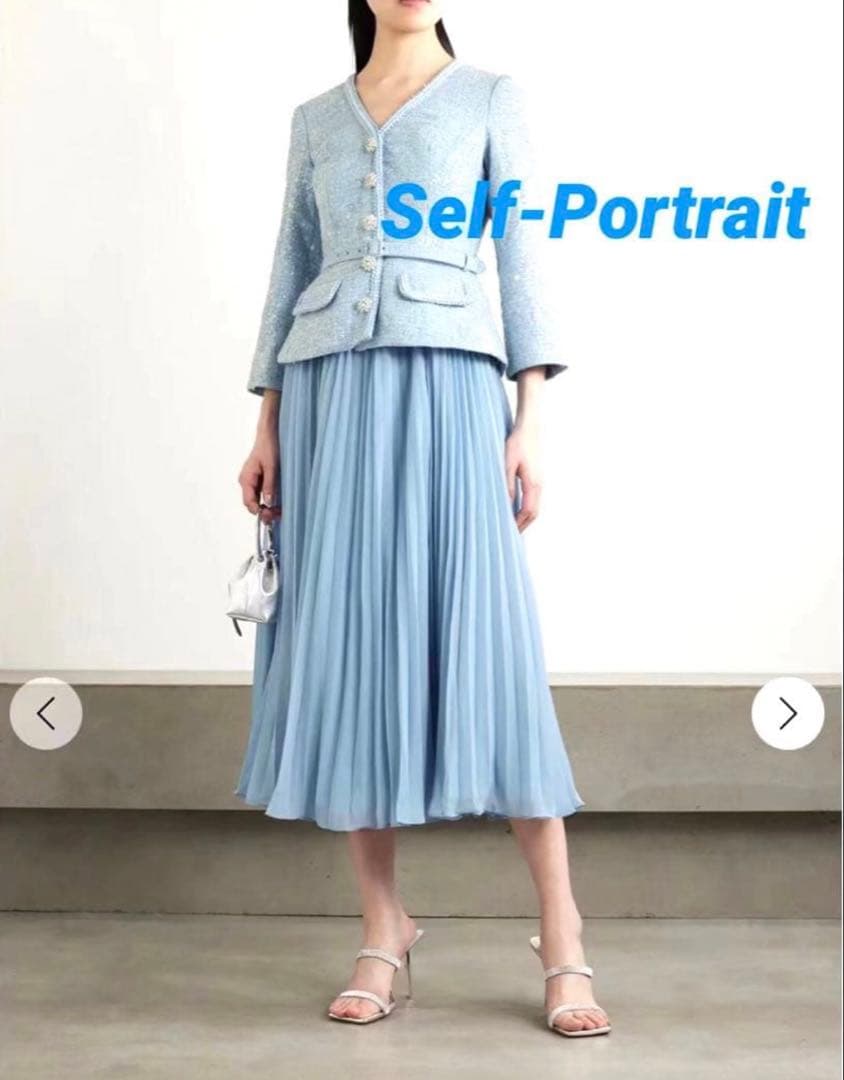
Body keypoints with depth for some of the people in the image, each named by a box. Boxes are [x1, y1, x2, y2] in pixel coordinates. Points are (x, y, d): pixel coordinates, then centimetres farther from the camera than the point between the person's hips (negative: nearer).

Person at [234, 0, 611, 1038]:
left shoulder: (490, 97, 12)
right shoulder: (316, 118, 19)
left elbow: (519, 257, 5)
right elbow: (291, 271, 17)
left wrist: (528, 417, -5)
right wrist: (268, 424, 8)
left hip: (447, 380, -3)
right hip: (331, 390, 3)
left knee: (482, 635, -10)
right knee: (347, 642, -2)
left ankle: (562, 936, -3)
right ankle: (383, 930, 8)